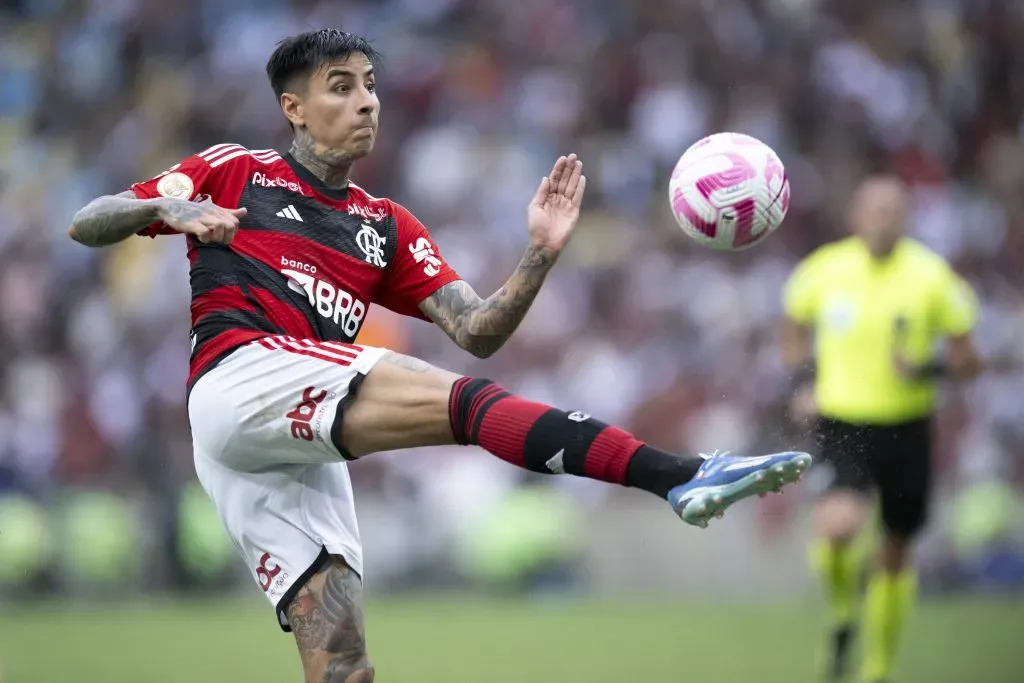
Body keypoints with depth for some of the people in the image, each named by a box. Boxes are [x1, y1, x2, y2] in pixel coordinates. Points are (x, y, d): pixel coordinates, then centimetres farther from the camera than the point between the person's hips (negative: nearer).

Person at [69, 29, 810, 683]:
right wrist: (168, 207, -10)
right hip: (241, 378, -6)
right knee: (465, 399, -25)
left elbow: (477, 330, 16)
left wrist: (541, 255, -1)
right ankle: (684, 476, -41)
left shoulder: (386, 227, 27)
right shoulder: (235, 172, 16)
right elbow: (86, 225, 11)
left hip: (306, 456, 6)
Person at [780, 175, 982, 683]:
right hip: (841, 426, -1)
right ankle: (843, 616, 5)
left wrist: (928, 369, -21)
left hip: (907, 430, 1)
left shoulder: (931, 276, -7)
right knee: (837, 526, -27)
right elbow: (794, 328, 17)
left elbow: (967, 359, -2)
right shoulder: (823, 270, -4)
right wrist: (804, 382, 1)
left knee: (896, 555, 11)